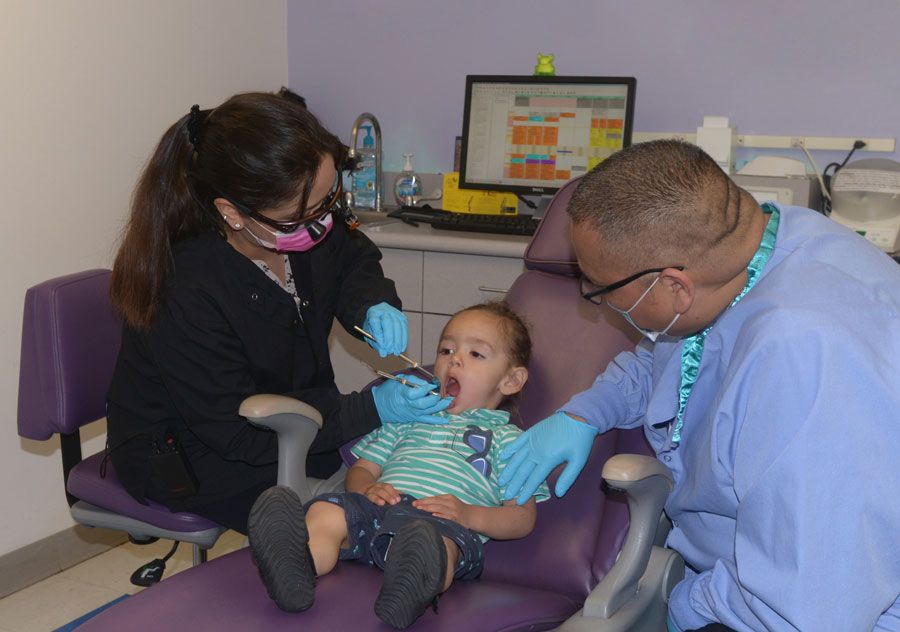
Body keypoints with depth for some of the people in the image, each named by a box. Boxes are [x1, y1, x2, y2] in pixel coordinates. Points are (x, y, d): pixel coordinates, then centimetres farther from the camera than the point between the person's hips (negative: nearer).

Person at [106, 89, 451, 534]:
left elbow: (353, 259, 8)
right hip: (189, 460, -6)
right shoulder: (186, 293, -35)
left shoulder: (302, 218, -16)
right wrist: (371, 409, -31)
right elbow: (239, 433, -27)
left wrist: (373, 303, -16)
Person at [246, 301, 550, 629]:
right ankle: (298, 567, -51)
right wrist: (367, 488, 3)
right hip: (380, 504, 4)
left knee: (433, 539, -38)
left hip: (444, 521, -4)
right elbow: (361, 468, 29)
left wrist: (469, 514, -10)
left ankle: (412, 590, -65)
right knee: (326, 510, -25)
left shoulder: (505, 436, 20)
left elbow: (523, 518, 10)